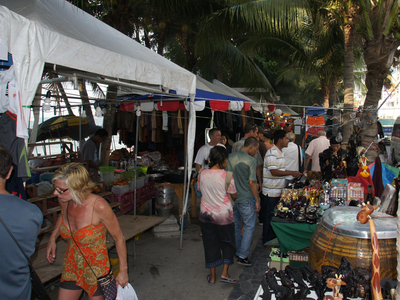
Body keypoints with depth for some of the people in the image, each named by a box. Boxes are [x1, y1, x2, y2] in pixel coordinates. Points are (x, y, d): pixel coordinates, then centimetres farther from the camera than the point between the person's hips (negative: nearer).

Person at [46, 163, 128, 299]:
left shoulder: (99, 206, -28)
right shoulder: (64, 201, -11)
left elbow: (119, 238, -16)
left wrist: (123, 270, -8)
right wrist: (52, 239, 3)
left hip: (97, 269, -5)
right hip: (71, 267, 5)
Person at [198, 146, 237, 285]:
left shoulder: (202, 174, -6)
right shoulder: (227, 176, -17)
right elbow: (234, 196, -5)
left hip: (206, 214, 4)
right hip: (224, 215, -3)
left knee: (210, 243, 14)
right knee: (228, 243, 17)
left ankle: (212, 276, 23)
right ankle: (225, 273, 16)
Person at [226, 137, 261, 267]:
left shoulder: (229, 158, 3)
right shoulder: (250, 160, -14)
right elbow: (252, 183, -14)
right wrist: (257, 200, -7)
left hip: (231, 197, 6)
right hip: (246, 198, -6)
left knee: (235, 225, 17)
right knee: (249, 227, 4)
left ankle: (236, 252, 29)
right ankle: (242, 256, 2)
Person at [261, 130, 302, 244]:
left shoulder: (280, 153, 14)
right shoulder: (272, 153, -18)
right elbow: (274, 171, -26)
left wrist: (293, 173, 12)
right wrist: (292, 173, -27)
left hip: (278, 191, 9)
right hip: (270, 193, -9)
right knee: (269, 218, 3)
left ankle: (274, 238, 31)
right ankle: (267, 241, 15)